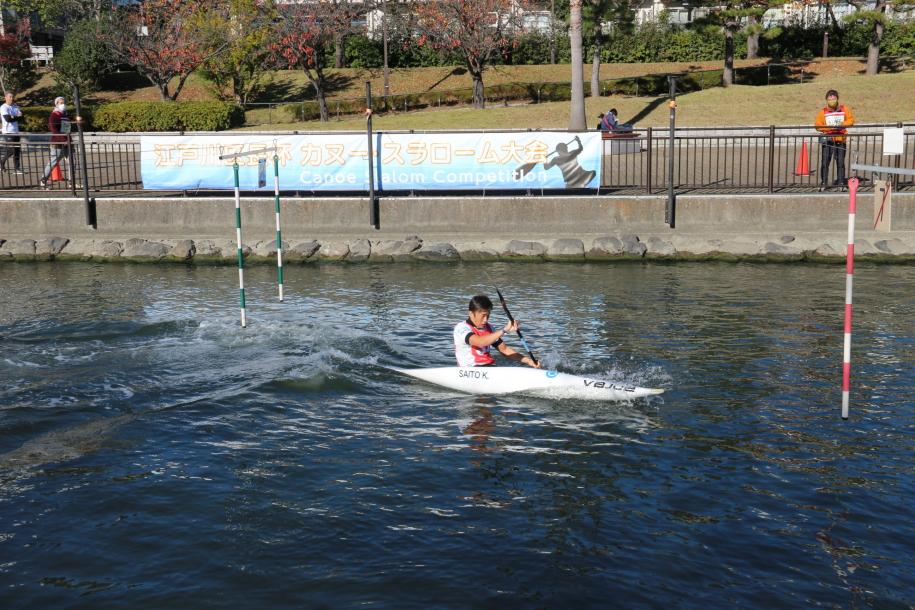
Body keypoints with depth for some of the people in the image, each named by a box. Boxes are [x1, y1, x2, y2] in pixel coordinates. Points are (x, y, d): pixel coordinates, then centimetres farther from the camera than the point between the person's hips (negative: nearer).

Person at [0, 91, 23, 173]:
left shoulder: (15, 106, 14)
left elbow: (21, 116, 4)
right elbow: (8, 118, -19)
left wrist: (13, 117, -13)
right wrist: (17, 117, -6)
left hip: (16, 131, 7)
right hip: (8, 132, -7)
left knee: (17, 151, 5)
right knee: (9, 151, -9)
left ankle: (17, 168, 8)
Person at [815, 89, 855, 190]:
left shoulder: (844, 109, 6)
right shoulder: (823, 112, 0)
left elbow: (851, 119, 9)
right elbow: (818, 125, -3)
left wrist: (842, 124, -10)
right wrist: (829, 128, -17)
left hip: (840, 140, 2)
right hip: (827, 139, -2)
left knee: (840, 162, 4)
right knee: (825, 162, -5)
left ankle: (841, 182, 12)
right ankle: (823, 183, 2)